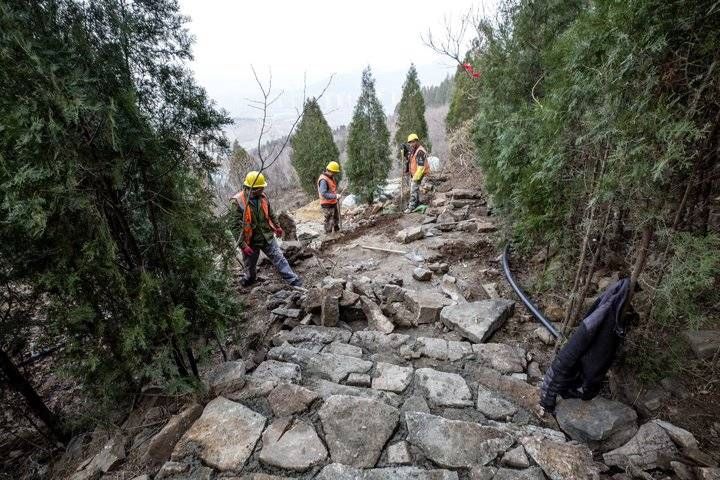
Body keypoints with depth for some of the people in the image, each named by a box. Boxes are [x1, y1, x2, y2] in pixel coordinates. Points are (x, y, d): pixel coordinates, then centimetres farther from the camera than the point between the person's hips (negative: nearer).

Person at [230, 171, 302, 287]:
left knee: (280, 258, 0)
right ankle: (247, 282, 45)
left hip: (268, 237, 3)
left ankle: (294, 282, 3)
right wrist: (243, 245, -24)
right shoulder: (238, 202, -21)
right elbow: (236, 225, -22)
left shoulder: (262, 196, -3)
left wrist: (277, 226, 21)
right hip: (251, 241, -3)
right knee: (250, 266, 17)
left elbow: (271, 213, 13)